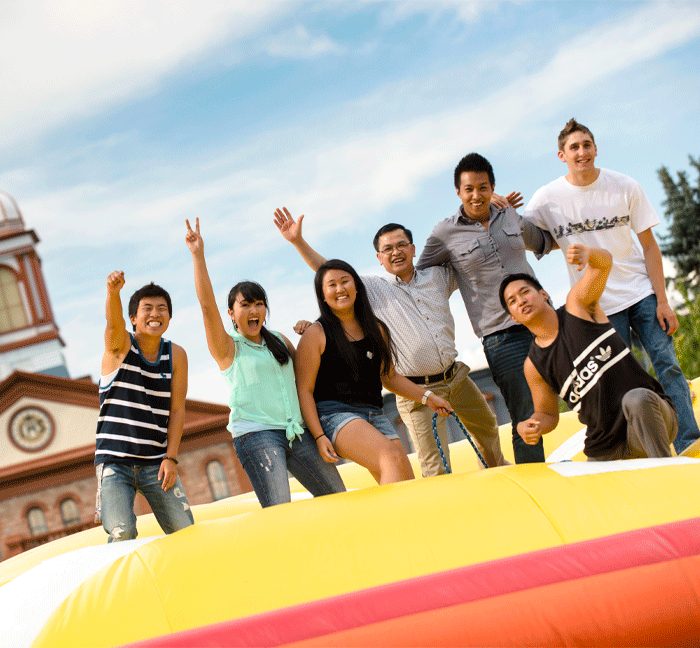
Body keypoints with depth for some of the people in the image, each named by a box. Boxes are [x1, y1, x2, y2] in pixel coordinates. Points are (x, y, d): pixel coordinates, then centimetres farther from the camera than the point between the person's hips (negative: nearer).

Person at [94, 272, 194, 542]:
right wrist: (113, 291, -49)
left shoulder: (176, 355, 5)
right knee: (122, 533, -19)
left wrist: (171, 458, -6)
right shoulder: (120, 344, -3)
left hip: (156, 463, 3)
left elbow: (177, 410, 4)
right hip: (114, 461, -3)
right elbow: (113, 320, -26)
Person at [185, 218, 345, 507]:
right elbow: (207, 304, -11)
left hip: (296, 431, 6)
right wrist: (198, 255, -16)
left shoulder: (280, 341, 18)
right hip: (255, 434, -6)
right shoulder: (228, 347, 1)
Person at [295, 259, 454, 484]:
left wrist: (427, 396, 18)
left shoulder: (376, 329, 15)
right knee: (393, 458, -28)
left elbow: (389, 376, 27)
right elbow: (304, 390, -4)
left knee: (406, 483, -9)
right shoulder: (316, 334, -1)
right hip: (335, 414, -6)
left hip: (374, 413, 6)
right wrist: (319, 436, -13)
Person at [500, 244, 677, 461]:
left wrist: (588, 253, -42)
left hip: (651, 413, -4)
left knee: (636, 399, -37)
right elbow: (548, 414, 15)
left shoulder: (577, 304, -1)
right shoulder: (534, 365, 5)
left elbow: (604, 262, -17)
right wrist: (526, 426, -9)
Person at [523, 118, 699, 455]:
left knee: (668, 367, -7)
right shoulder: (547, 198, -4)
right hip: (598, 304, 0)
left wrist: (662, 300, -5)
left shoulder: (625, 187, -3)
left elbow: (648, 245, 0)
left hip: (642, 293, 1)